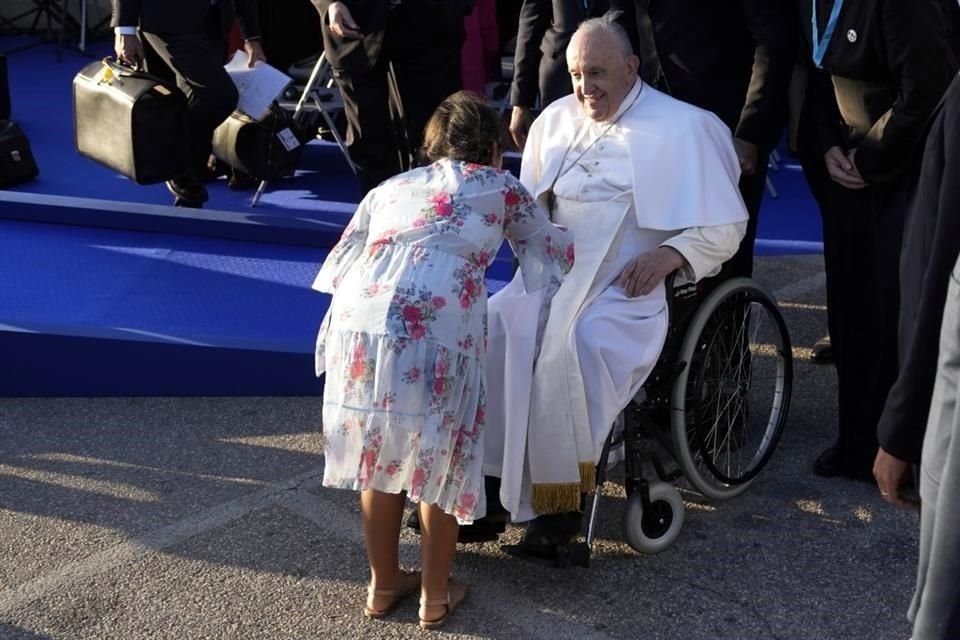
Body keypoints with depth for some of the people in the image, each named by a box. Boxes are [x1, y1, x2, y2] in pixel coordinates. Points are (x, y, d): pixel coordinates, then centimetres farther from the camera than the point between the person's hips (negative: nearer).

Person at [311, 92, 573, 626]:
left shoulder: (391, 188, 30)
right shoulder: (500, 187, 22)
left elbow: (339, 265, 27)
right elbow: (555, 253, 33)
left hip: (356, 330, 4)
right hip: (432, 338, -3)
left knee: (379, 458, 23)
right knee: (439, 464, 17)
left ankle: (384, 584, 37)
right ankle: (436, 597, 29)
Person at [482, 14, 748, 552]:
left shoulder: (682, 128, 1)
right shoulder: (556, 119, 18)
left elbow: (727, 227, 0)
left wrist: (670, 254, -17)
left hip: (626, 288, -5)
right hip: (550, 274, 5)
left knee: (571, 348, -33)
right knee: (488, 331, -23)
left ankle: (561, 499, -19)